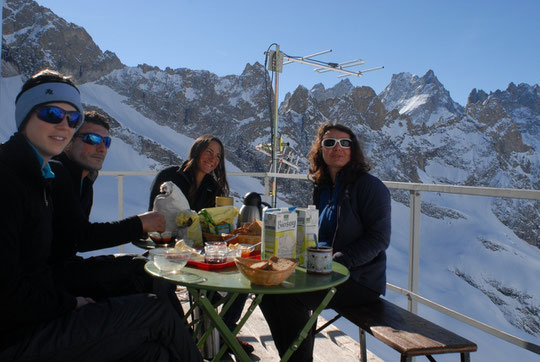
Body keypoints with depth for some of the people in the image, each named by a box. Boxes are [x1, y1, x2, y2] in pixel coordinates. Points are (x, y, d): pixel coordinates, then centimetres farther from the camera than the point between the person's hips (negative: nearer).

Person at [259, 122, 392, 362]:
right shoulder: (322, 187, 11)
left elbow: (378, 238, -16)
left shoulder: (369, 186, -11)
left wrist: (337, 262, -23)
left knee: (290, 296, -24)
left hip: (360, 279, -7)